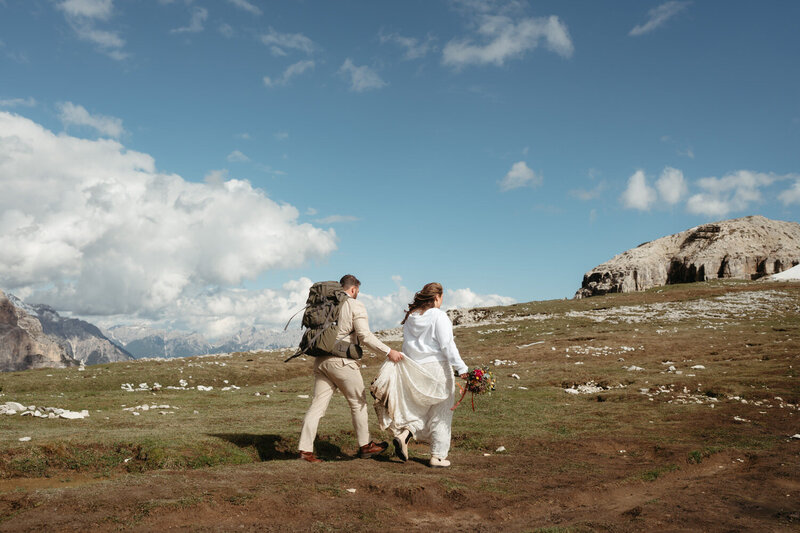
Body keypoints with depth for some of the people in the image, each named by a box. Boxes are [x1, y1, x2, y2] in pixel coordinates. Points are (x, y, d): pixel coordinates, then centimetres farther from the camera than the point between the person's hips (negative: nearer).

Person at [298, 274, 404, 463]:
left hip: (321, 360, 6)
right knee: (358, 402, 9)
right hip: (342, 362, -6)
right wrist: (388, 351, -10)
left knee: (318, 404, 6)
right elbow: (365, 336, -14)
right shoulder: (356, 306, -6)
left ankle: (305, 448, 2)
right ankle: (365, 446, 20)